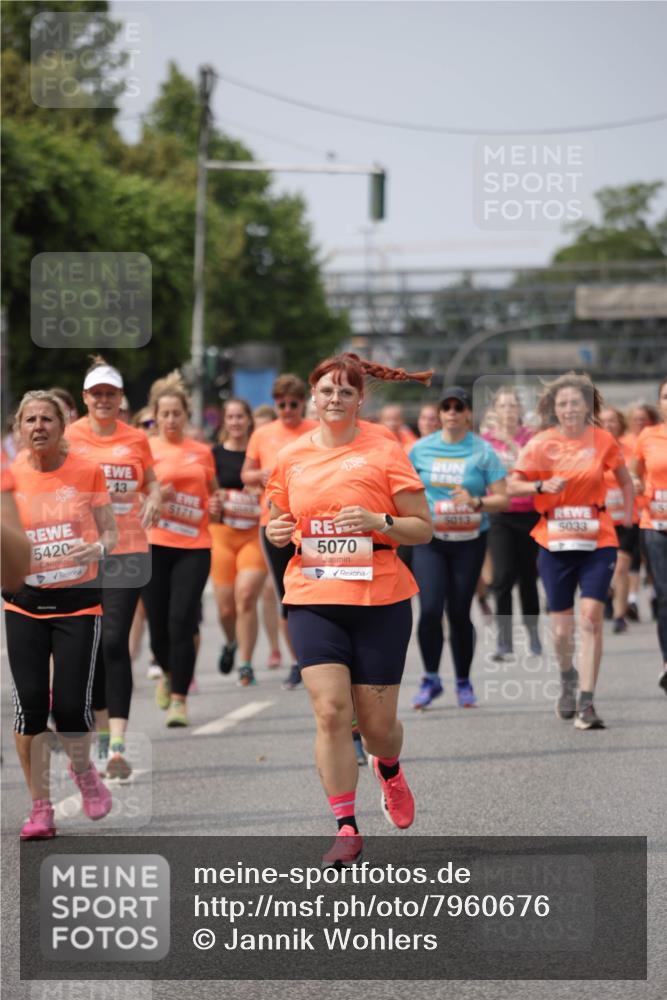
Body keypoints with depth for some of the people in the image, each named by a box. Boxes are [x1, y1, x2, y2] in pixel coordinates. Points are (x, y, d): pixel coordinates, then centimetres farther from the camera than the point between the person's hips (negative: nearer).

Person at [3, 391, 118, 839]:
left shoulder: (87, 472, -3)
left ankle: (84, 771, 26)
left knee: (71, 706, -8)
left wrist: (97, 549, -19)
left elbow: (110, 533, 3)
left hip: (78, 600, -1)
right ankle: (41, 809, 6)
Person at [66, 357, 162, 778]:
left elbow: (151, 481, 17)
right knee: (91, 646, 8)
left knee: (116, 644, -11)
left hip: (128, 551, -1)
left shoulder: (136, 439, 6)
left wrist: (153, 499, -4)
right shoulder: (69, 437, 2)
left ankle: (118, 744, -17)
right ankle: (101, 735, 24)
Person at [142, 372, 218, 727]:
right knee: (158, 624, 3)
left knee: (182, 621, -10)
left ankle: (179, 699, -6)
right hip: (154, 545, -1)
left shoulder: (202, 452, 10)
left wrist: (215, 506, 3)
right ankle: (169, 674, 35)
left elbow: (212, 490, 25)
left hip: (194, 545, 1)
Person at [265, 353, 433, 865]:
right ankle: (346, 828, -4)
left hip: (380, 601, -2)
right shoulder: (291, 458, 7)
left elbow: (423, 528, -2)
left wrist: (378, 523, -19)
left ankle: (389, 770, 40)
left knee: (377, 721, 3)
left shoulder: (385, 453, -3)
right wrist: (276, 532, -2)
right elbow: (280, 523, 21)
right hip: (313, 599, 2)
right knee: (330, 710, -12)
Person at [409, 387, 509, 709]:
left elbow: (503, 499, -3)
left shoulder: (482, 451, -1)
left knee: (459, 612, 1)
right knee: (430, 608, -12)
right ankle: (430, 679, 4)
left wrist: (476, 502, -20)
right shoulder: (421, 449, 5)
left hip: (469, 540, -1)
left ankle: (463, 682, 18)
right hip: (428, 539, 1)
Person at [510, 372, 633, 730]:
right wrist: (542, 486, -18)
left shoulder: (602, 440, 0)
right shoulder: (541, 444, -2)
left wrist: (627, 513, 11)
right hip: (555, 543, 1)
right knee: (561, 629, 4)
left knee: (591, 616, -15)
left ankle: (585, 702, -11)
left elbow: (624, 478, 17)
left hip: (597, 542, 0)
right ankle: (568, 678, 37)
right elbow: (513, 485, -2)